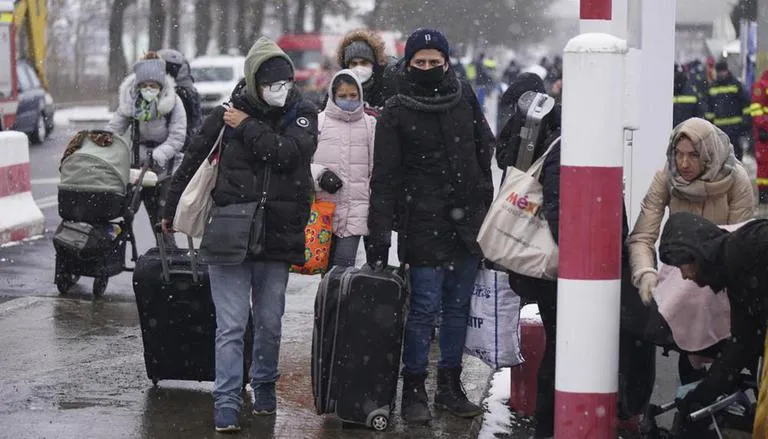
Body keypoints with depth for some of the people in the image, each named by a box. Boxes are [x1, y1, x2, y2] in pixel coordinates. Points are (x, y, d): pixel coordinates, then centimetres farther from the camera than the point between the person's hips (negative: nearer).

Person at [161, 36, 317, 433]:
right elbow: (191, 164, 10)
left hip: (277, 238, 2)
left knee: (269, 323, 14)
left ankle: (264, 386, 33)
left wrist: (248, 128, -11)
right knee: (231, 326, -5)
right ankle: (226, 402, -3)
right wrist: (171, 213, 17)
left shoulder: (302, 115, 1)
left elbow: (288, 153, -19)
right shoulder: (224, 117, -2)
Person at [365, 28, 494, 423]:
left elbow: (485, 150, 17)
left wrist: (485, 200, 15)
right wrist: (378, 237, -11)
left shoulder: (464, 98, 6)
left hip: (467, 223, 4)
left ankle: (450, 385, 21)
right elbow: (384, 179, -6)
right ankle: (413, 389, 7)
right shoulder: (396, 112, -4)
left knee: (458, 306, 11)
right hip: (424, 225, -4)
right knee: (425, 308, -4)